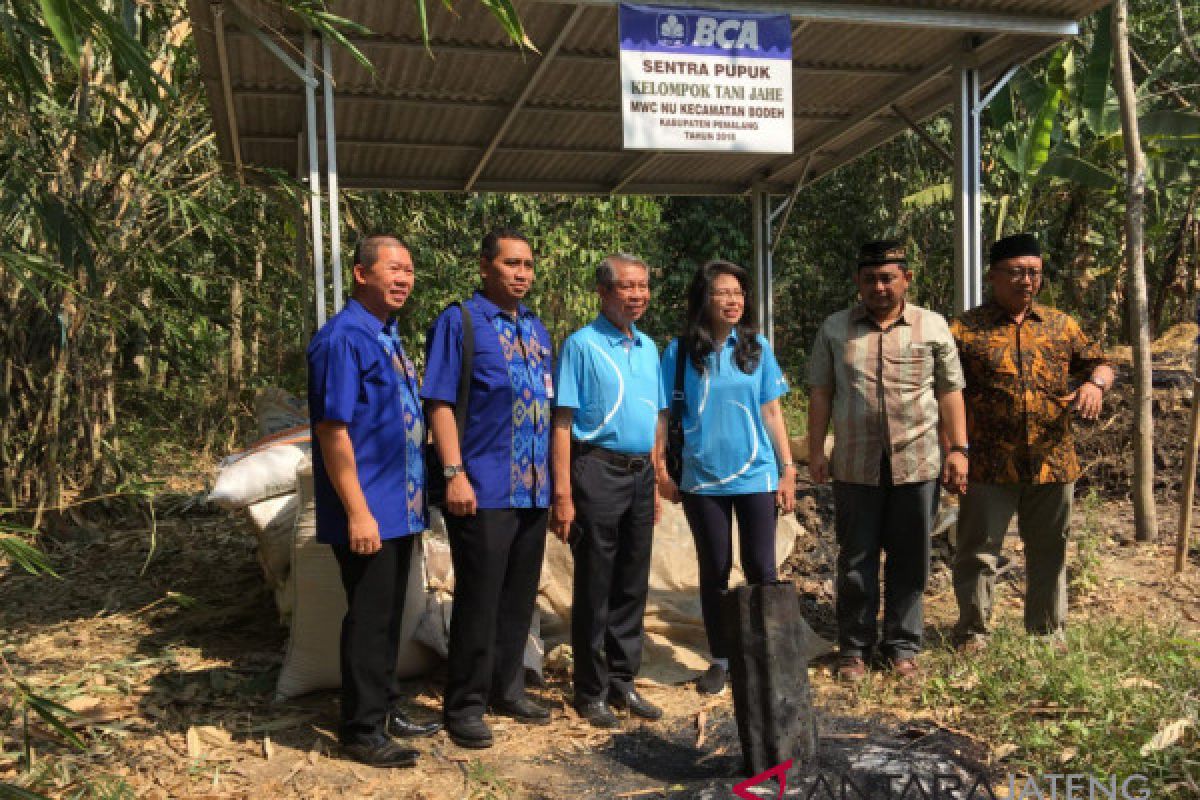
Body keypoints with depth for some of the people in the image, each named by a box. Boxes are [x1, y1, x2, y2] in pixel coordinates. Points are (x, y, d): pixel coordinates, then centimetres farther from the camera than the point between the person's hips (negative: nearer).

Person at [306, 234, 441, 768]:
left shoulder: (388, 337, 13)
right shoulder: (342, 338, -16)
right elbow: (332, 429, -20)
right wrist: (358, 512, -22)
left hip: (400, 508, 9)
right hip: (368, 511, -9)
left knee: (389, 615, 18)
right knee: (368, 619, 1)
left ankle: (384, 708, 32)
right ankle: (362, 731, 15)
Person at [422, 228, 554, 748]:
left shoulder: (536, 329, 15)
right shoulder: (458, 322, -5)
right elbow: (439, 403, -10)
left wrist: (554, 476, 15)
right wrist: (455, 474, -18)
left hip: (534, 489, 7)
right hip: (484, 490, -6)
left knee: (519, 599, 16)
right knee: (479, 602, 1)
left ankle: (508, 690, 31)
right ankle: (465, 707, 16)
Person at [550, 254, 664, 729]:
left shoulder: (649, 348, 12)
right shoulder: (582, 346, -7)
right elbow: (562, 423, -11)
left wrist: (654, 483, 15)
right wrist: (562, 494, -17)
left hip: (640, 474, 6)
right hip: (598, 471, -6)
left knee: (632, 586, 13)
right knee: (594, 589, 3)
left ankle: (622, 681, 26)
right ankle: (590, 692, 16)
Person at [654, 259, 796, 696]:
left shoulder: (757, 347, 1)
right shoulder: (679, 351, -3)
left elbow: (771, 413, 4)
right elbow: (662, 415, -2)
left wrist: (787, 470, 1)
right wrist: (661, 472, -8)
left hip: (756, 477, 1)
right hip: (702, 479, 0)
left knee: (761, 570, 4)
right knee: (714, 571, 10)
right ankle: (720, 660, 23)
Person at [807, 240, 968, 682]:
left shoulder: (933, 326, 4)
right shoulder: (835, 328, 5)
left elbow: (949, 392, 5)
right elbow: (820, 392, 6)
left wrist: (958, 449, -2)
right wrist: (816, 451, 1)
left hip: (917, 463, 0)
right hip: (855, 465, 0)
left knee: (910, 561, 9)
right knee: (856, 562, 8)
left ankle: (902, 645, 25)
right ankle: (854, 647, 21)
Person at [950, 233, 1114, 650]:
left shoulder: (1061, 325, 10)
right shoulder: (966, 329, -3)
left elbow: (1099, 362, 17)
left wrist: (1094, 383, -7)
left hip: (1053, 461, 4)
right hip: (989, 464, -4)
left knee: (1049, 551, 17)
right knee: (978, 552, 3)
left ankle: (1048, 632, 33)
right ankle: (972, 631, 18)